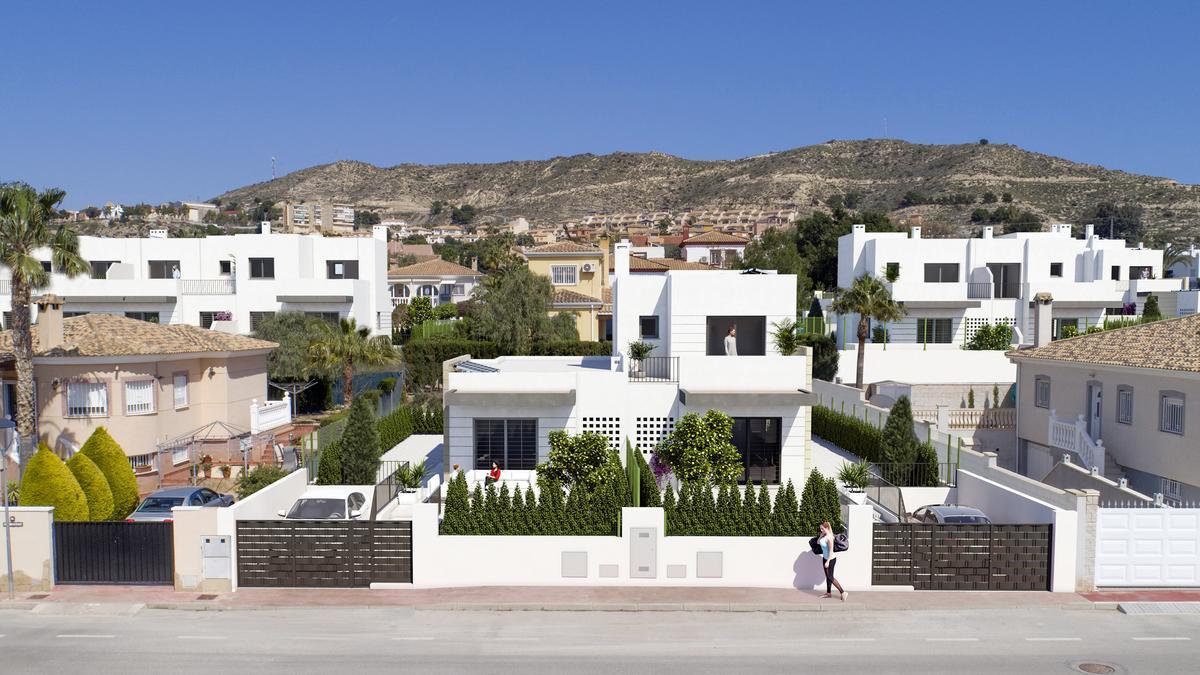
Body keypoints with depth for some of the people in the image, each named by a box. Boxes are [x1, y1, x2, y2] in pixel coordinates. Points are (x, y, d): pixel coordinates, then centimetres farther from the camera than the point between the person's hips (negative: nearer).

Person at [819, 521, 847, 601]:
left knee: (830, 577, -4)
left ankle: (843, 592, 4)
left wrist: (828, 562, -23)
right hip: (825, 558, 9)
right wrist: (821, 535, -3)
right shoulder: (824, 535, -1)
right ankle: (829, 593, 26)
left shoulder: (829, 537, -26)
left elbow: (831, 551, -24)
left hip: (830, 559, -9)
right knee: (827, 576, 16)